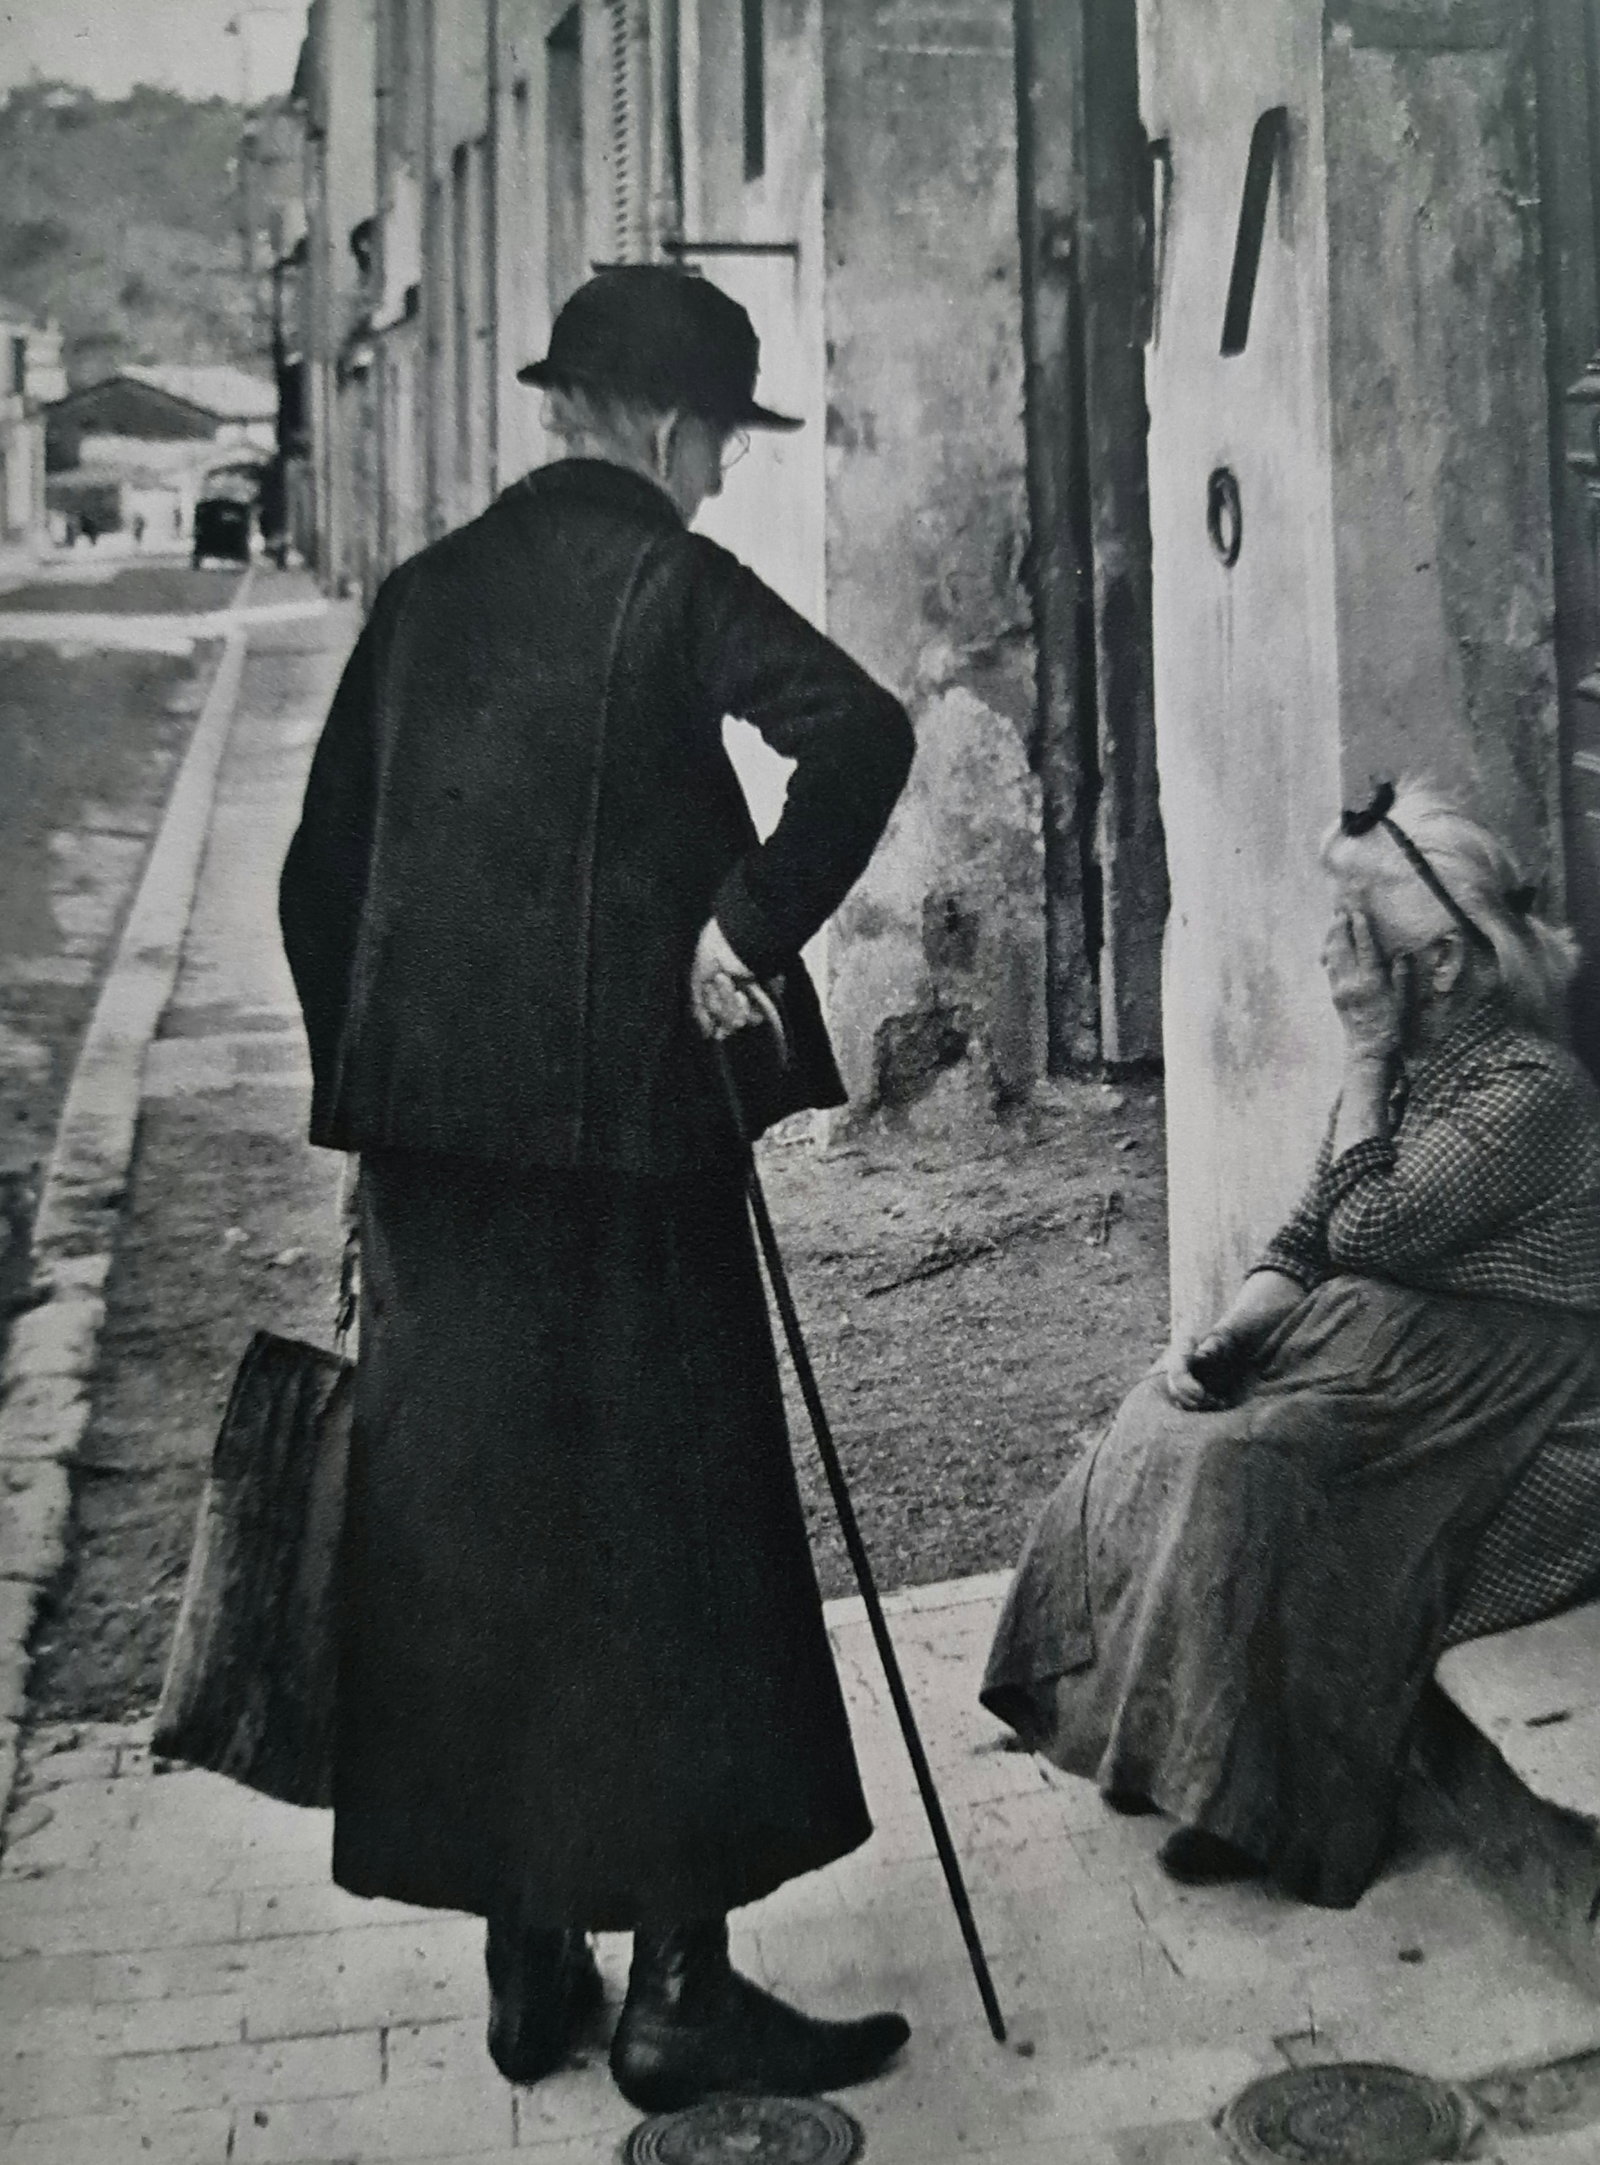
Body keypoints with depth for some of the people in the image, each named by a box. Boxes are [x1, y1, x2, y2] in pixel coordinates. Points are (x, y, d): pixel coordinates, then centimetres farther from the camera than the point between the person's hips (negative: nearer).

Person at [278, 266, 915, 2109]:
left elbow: (319, 870, 13)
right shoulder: (666, 578, -4)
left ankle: (526, 1967, 23)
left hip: (430, 1129, 6)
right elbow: (858, 729, -22)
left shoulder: (424, 591, 12)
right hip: (621, 1120, -6)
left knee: (468, 1522, 11)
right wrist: (750, 926, -13)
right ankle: (678, 1990, 10)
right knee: (670, 1530, 3)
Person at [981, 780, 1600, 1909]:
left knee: (1248, 1467, -27)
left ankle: (1262, 1800, -14)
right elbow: (1303, 1246, 9)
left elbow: (1366, 1236, -22)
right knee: (1160, 1442, -10)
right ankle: (1178, 1744, -2)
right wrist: (1225, 1333, -10)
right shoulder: (1399, 1066, 10)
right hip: (1380, 1356, 8)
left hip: (1498, 1398, -8)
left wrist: (1367, 1058, -16)